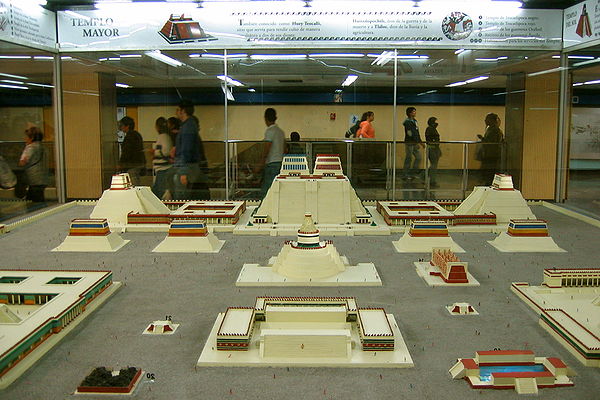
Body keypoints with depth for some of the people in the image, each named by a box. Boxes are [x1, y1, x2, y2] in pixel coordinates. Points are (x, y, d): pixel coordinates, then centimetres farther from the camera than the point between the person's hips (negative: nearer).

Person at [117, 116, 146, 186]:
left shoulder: (130, 136, -13)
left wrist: (120, 164, -8)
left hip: (132, 165, -10)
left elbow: (126, 152, -16)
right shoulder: (137, 134, 18)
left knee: (133, 187, -11)